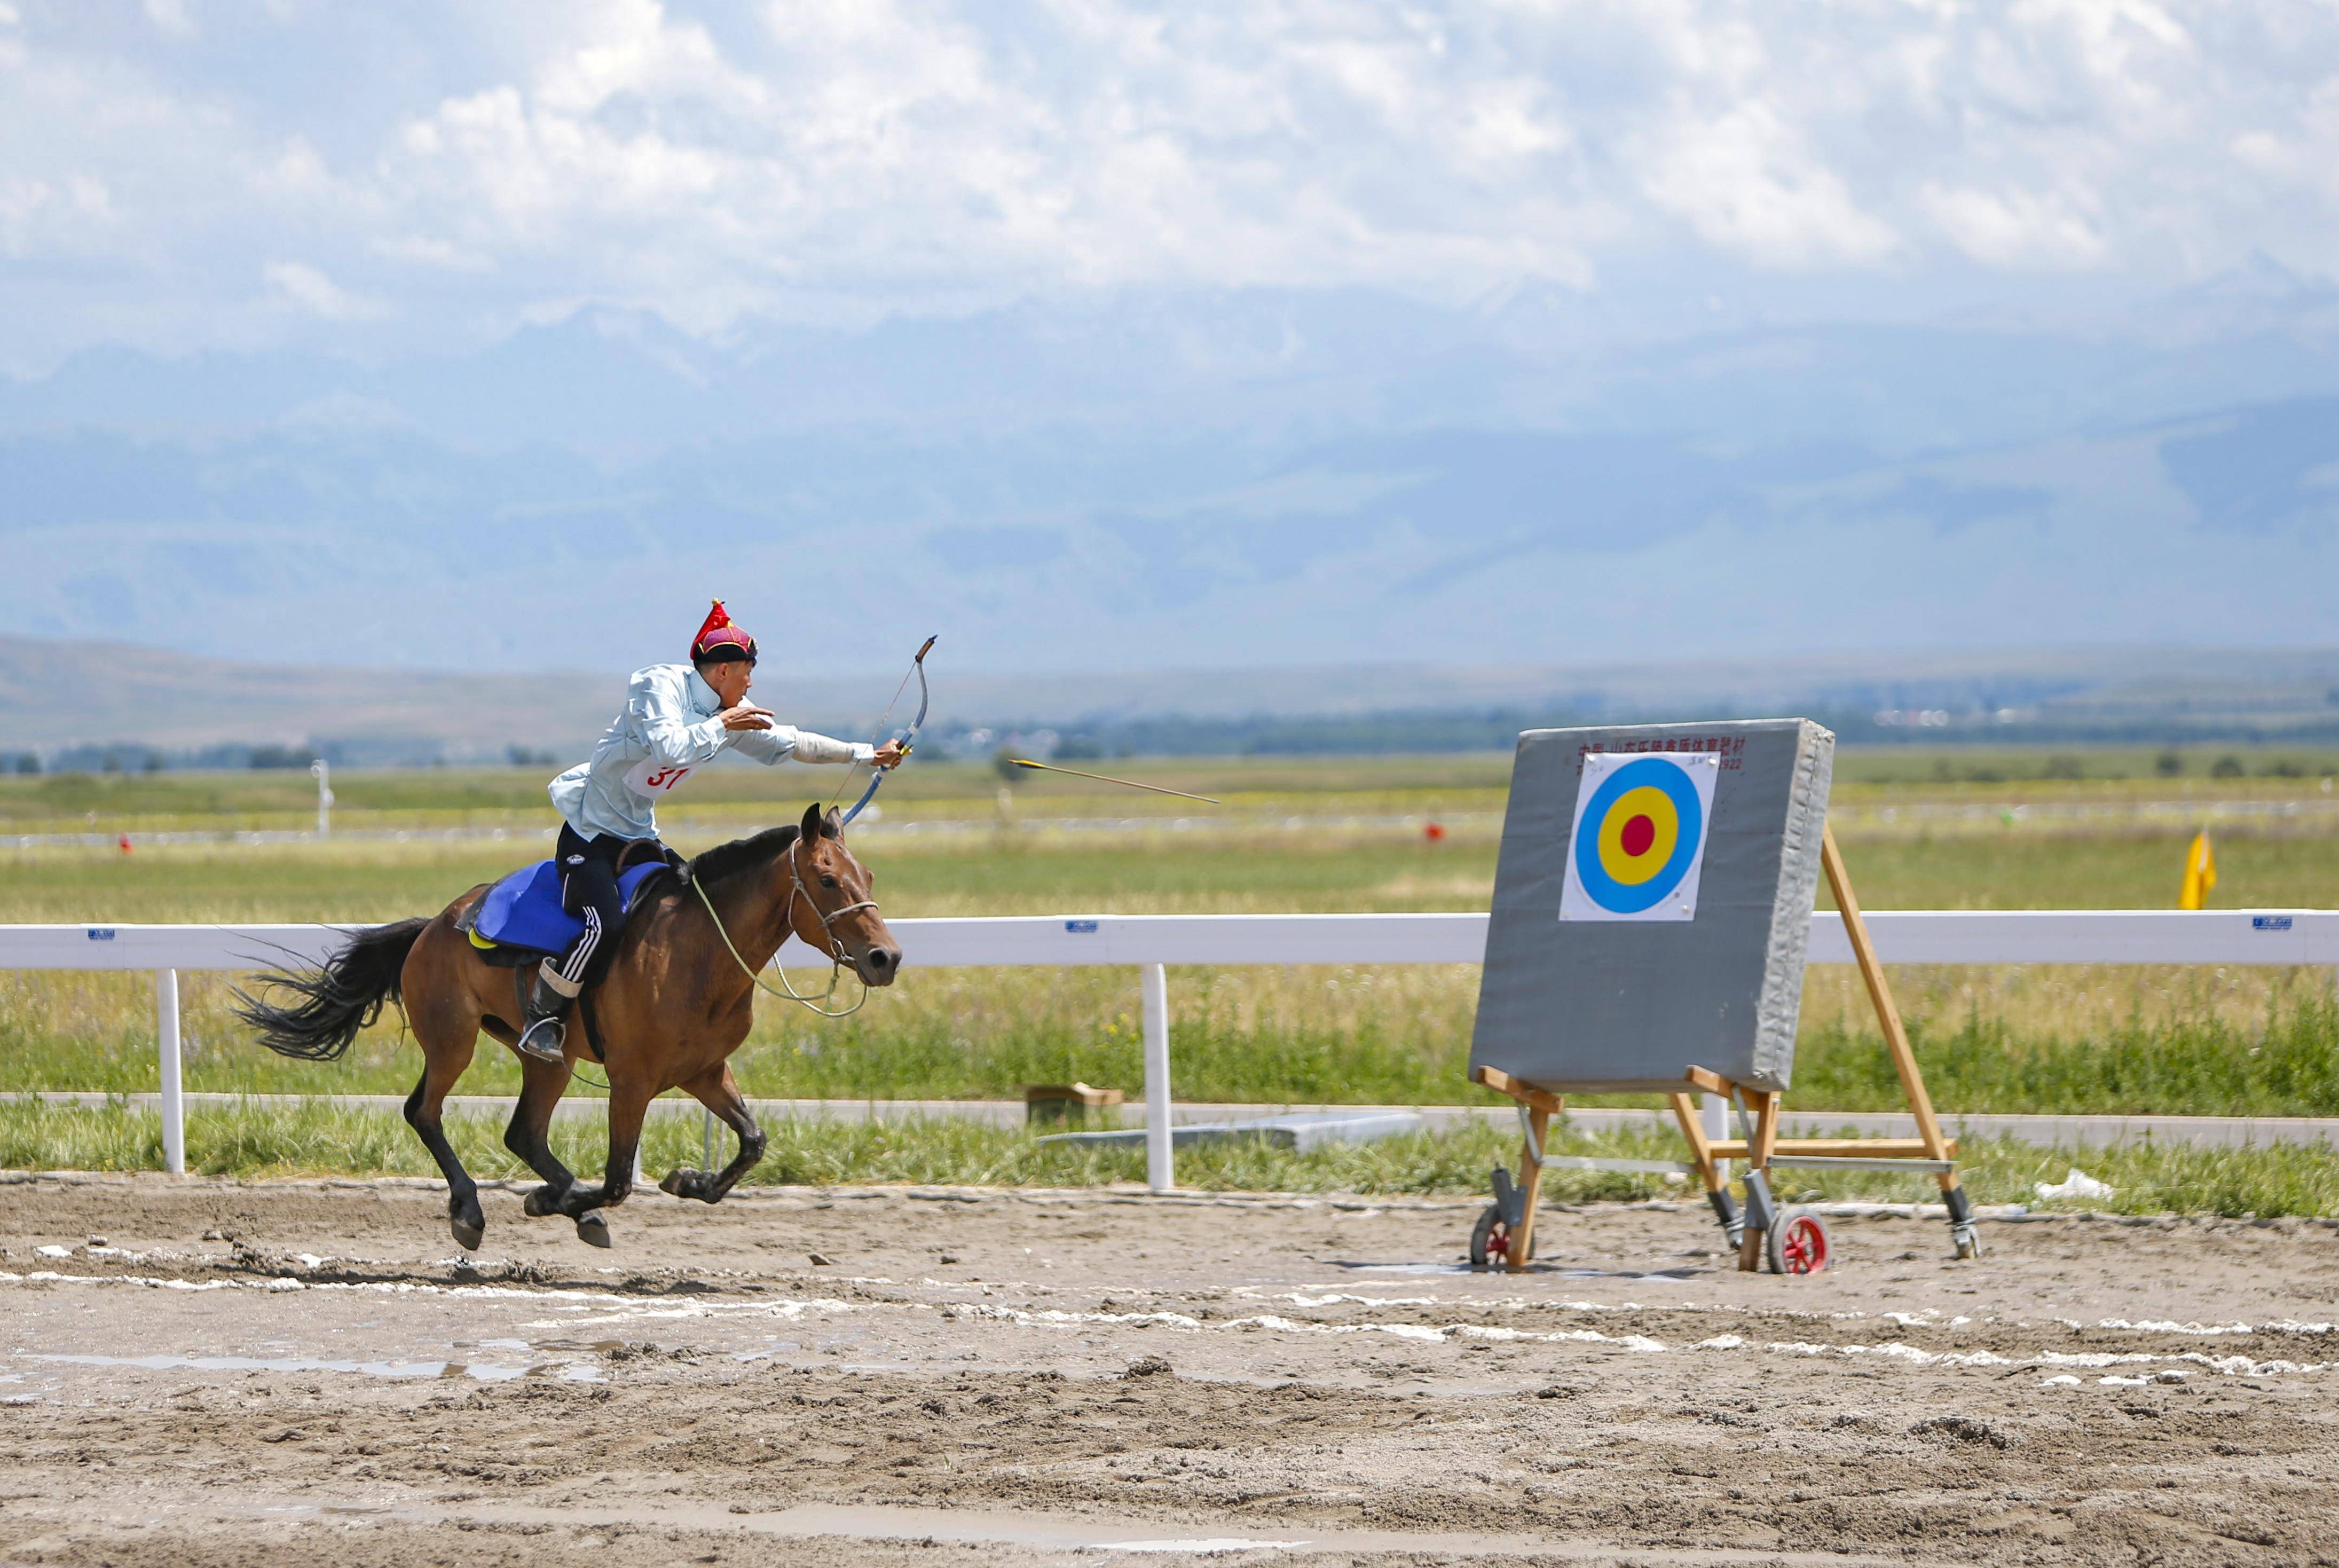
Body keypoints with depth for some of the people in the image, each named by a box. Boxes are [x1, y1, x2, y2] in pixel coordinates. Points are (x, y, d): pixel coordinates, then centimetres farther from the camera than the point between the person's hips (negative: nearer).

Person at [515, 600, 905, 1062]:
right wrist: (721, 725, -20)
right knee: (607, 925, -27)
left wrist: (866, 755, 17)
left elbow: (790, 744, 15)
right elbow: (670, 748, -32)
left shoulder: (734, 713, 5)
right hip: (591, 830, -8)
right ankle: (543, 1018, -11)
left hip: (639, 834, 8)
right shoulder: (659, 686, -16)